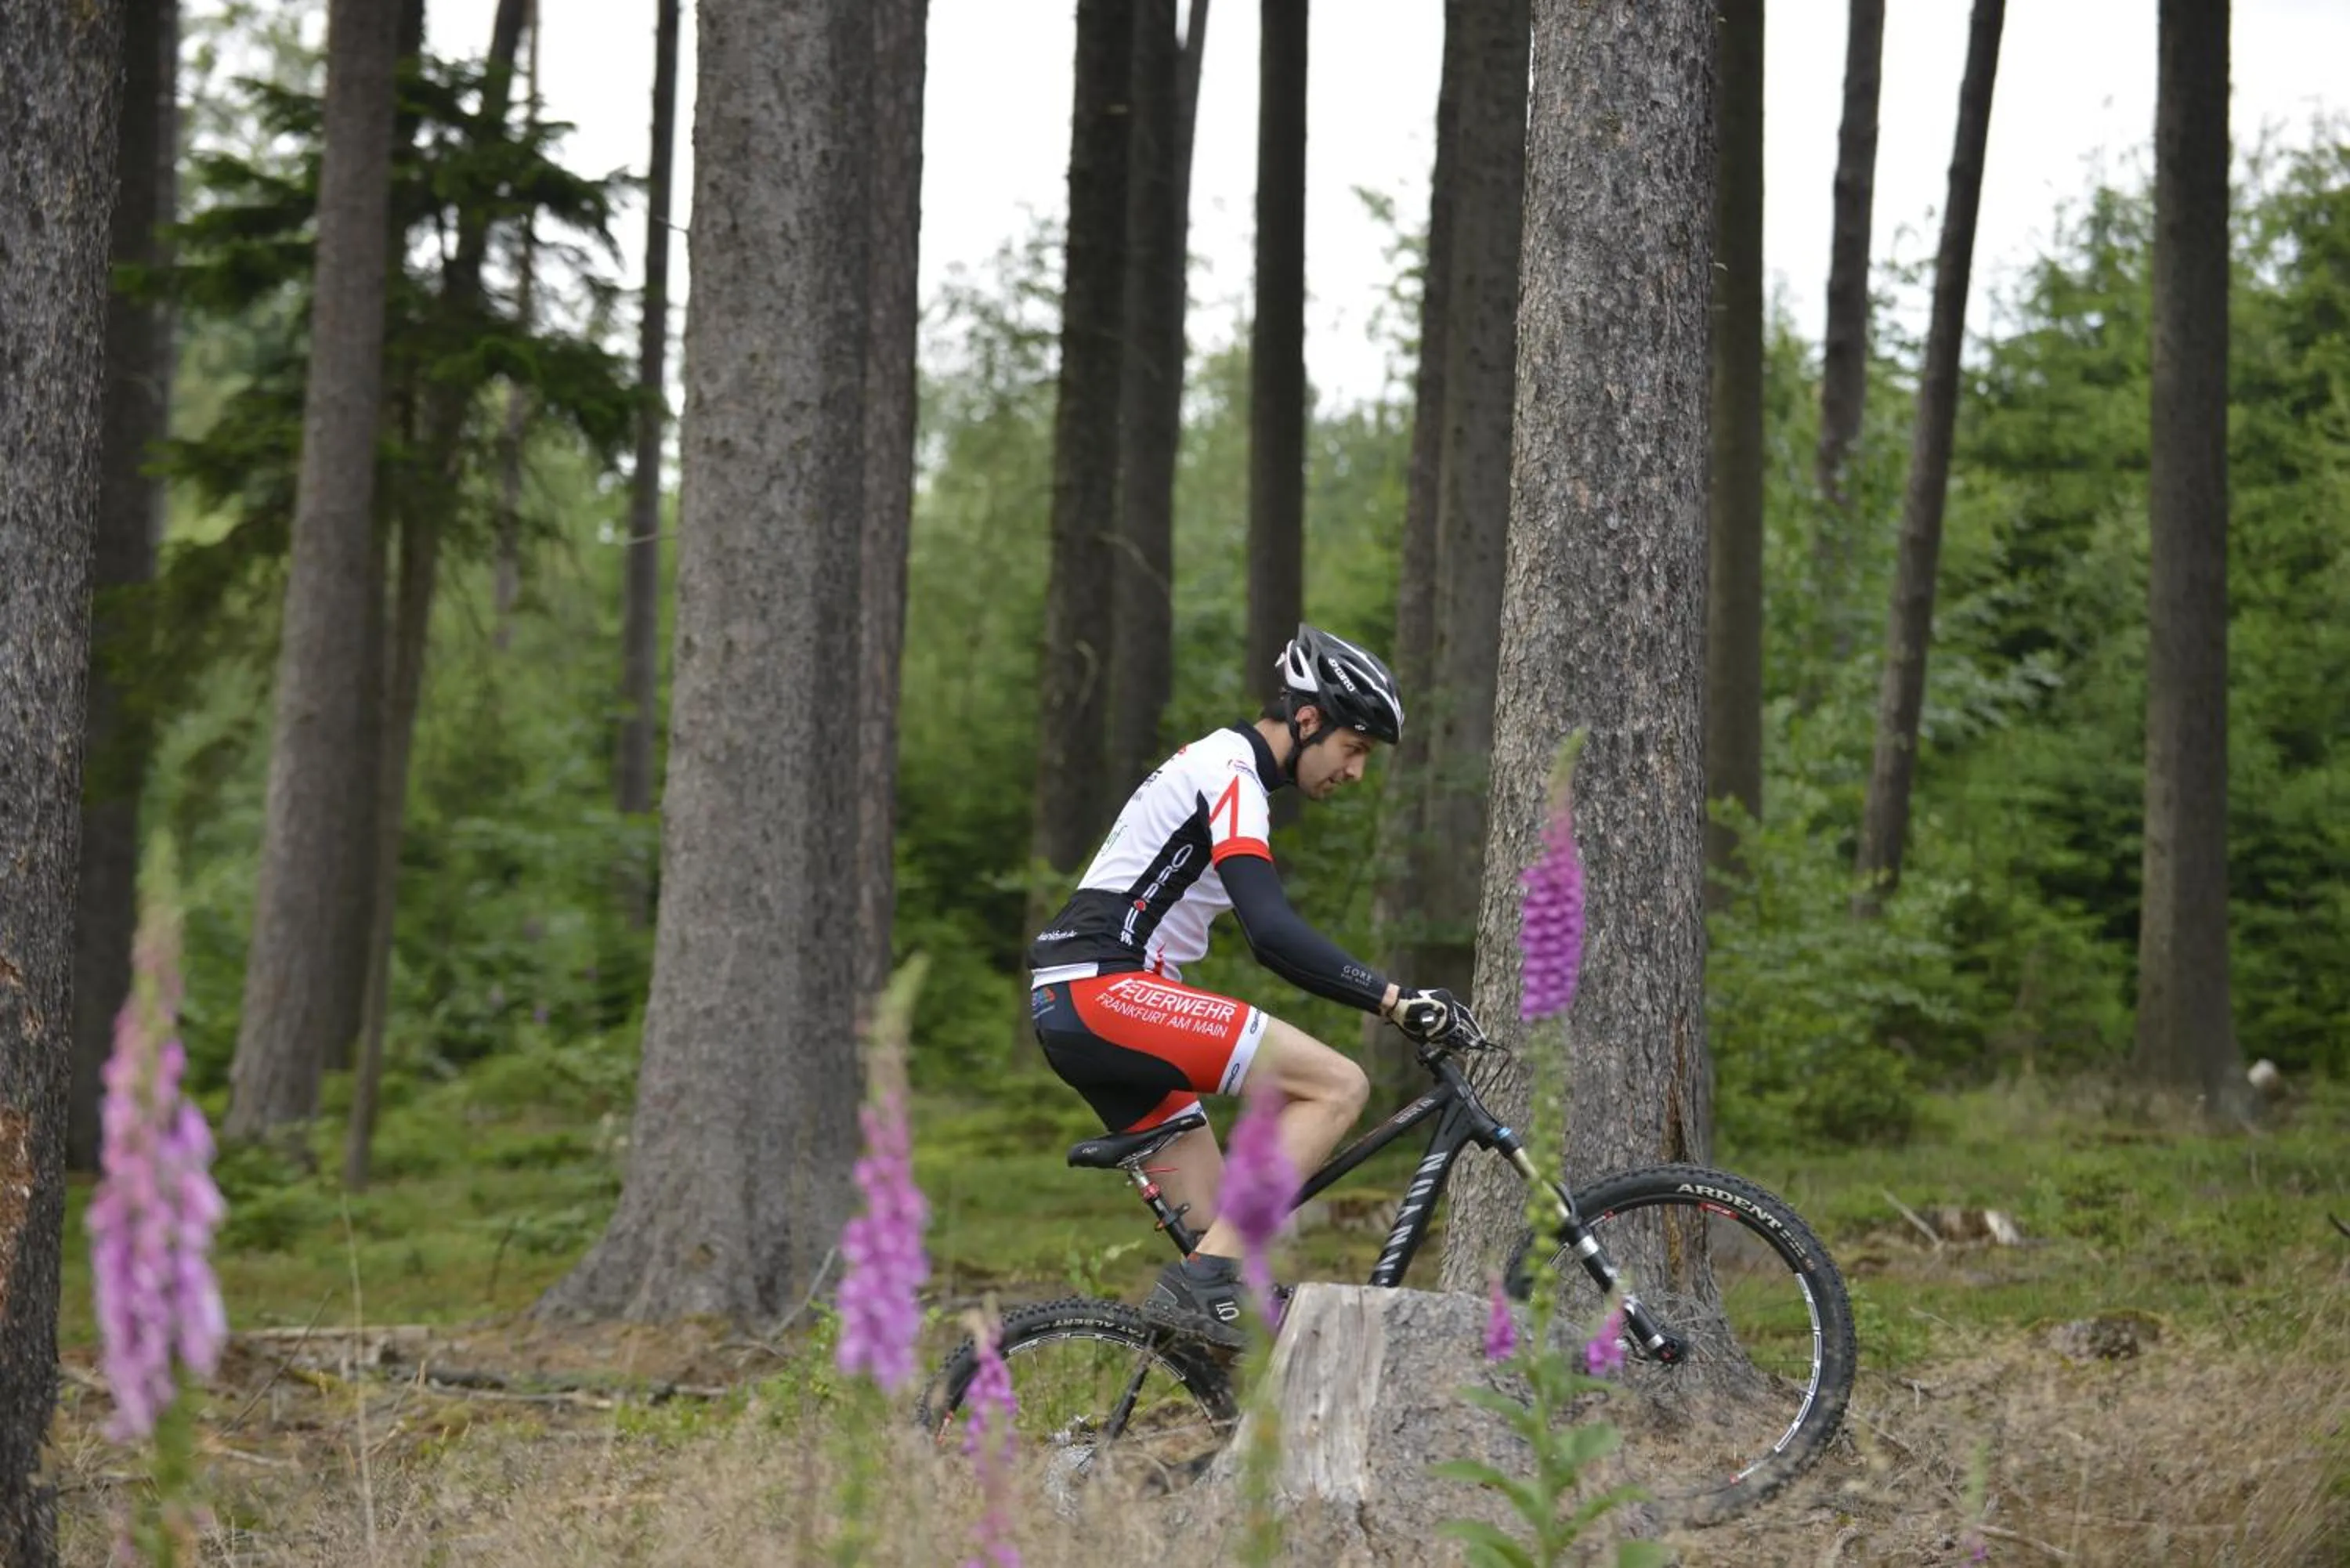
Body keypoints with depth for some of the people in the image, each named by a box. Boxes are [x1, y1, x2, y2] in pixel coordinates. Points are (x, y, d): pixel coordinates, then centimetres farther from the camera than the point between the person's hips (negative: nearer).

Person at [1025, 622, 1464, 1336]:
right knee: (1337, 1085, -16)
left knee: (1214, 1225, 8)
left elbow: (1271, 940, 28)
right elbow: (1274, 930, -24)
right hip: (1105, 989, -10)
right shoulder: (1230, 776, -11)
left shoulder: (1217, 769, 21)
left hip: (1071, 1009, 10)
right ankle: (1210, 1280, -20)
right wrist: (1395, 1000, -26)